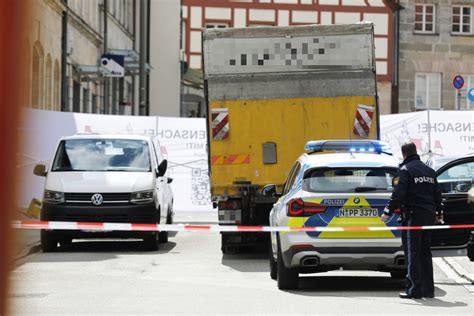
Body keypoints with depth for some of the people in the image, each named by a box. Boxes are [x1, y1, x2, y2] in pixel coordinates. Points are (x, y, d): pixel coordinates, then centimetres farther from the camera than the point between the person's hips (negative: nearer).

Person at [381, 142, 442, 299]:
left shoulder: (405, 170, -7)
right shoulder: (429, 171, 16)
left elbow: (398, 194, -16)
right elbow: (437, 194, 20)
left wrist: (388, 212, -11)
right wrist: (439, 213, 31)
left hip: (413, 216, -7)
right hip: (429, 215, 7)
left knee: (412, 253, -5)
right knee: (425, 252, 13)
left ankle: (414, 289, -9)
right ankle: (428, 288, 14)